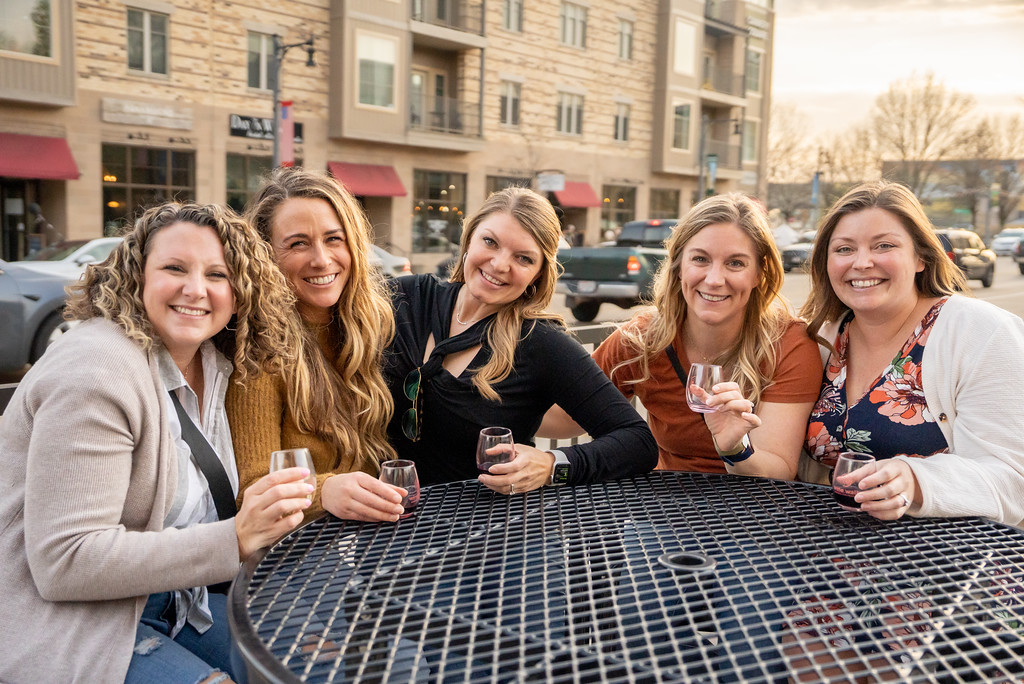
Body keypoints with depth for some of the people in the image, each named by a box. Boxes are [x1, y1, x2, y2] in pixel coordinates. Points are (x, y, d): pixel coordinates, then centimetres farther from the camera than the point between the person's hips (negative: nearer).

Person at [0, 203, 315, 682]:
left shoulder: (212, 363, 5)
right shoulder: (97, 373, -23)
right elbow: (64, 563, -27)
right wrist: (235, 539, -31)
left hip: (173, 601, 8)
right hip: (70, 633, -8)